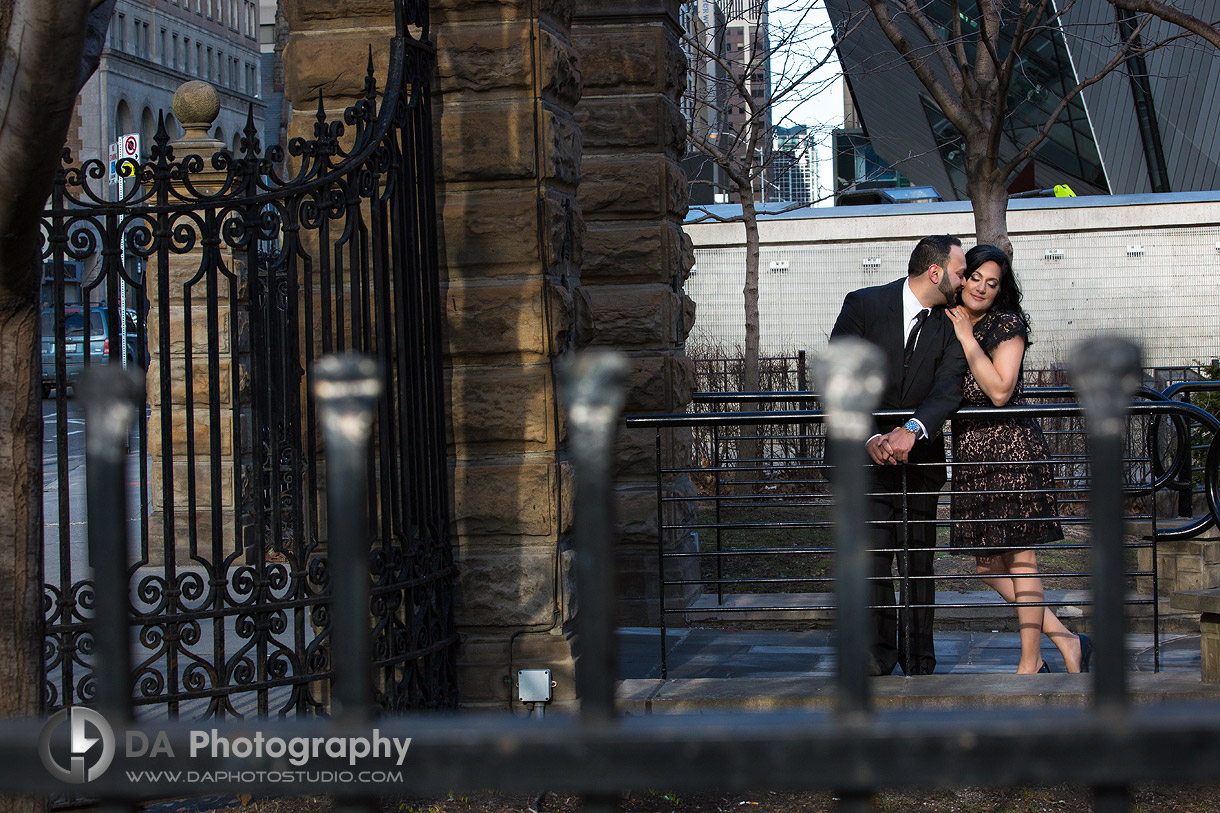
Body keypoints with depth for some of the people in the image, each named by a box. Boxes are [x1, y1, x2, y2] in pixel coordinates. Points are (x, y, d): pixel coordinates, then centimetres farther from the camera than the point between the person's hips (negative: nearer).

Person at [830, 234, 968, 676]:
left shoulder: (950, 323, -1)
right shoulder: (863, 305, -8)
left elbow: (948, 389, -15)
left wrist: (911, 431, -33)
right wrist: (871, 438, -27)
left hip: (920, 456, 3)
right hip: (867, 453, -2)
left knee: (919, 560, 6)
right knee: (871, 555, -9)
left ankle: (919, 663, 13)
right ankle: (879, 654, 1)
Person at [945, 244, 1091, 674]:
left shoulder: (1008, 324, -4)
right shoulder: (947, 324, 14)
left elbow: (999, 390, -15)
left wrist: (967, 338, -11)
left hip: (1011, 448, -7)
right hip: (970, 454, 7)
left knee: (1019, 557, -3)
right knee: (987, 564, 5)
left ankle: (1030, 663, 6)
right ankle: (1066, 641, 16)